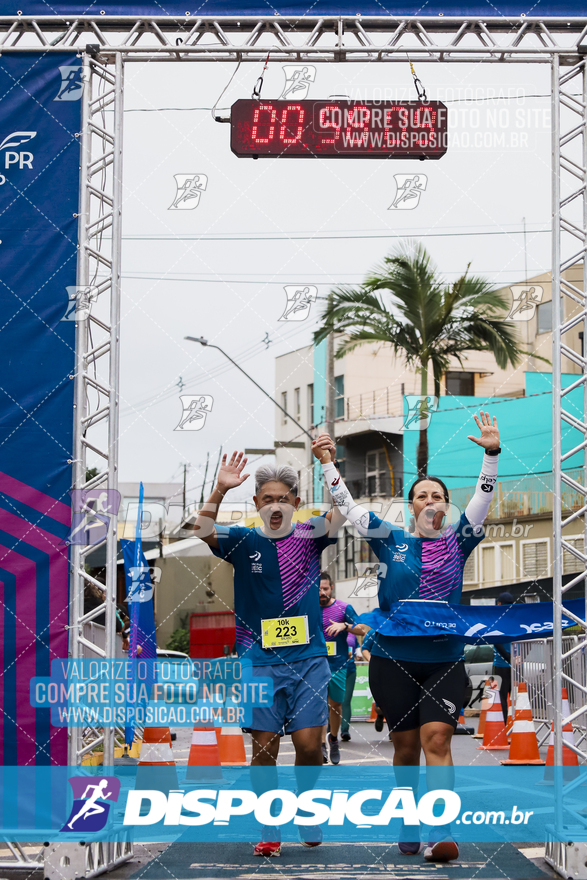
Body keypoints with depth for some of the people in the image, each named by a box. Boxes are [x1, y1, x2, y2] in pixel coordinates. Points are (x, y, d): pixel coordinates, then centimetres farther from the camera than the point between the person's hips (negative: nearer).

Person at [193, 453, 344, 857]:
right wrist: (220, 490, -27)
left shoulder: (309, 537, 6)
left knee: (309, 743, -5)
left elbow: (340, 516, -12)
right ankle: (270, 828, 12)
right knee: (264, 746, 0)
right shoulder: (244, 541, 4)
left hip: (308, 658, 0)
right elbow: (202, 530, -12)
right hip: (259, 661, 0)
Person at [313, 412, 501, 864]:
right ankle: (409, 823, 22)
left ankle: (441, 834, -20)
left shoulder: (456, 542, 7)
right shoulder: (391, 540, 6)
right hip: (393, 659, 1)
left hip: (444, 659, 0)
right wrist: (327, 464, -2)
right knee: (406, 744, 6)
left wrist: (492, 454, -13)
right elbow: (348, 505, 4)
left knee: (437, 738, -13)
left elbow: (483, 498, -1)